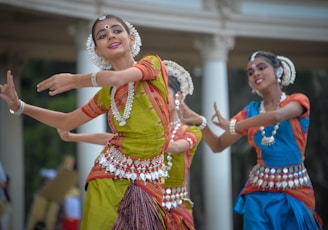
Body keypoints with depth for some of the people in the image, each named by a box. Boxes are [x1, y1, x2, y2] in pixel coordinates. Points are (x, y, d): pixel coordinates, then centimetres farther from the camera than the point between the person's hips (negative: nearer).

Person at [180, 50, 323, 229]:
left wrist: (232, 125, -17)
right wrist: (200, 122, -8)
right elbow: (218, 146, 10)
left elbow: (276, 116, -24)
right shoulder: (251, 111, 9)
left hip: (294, 190, -2)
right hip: (259, 192, 2)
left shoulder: (298, 101, -1)